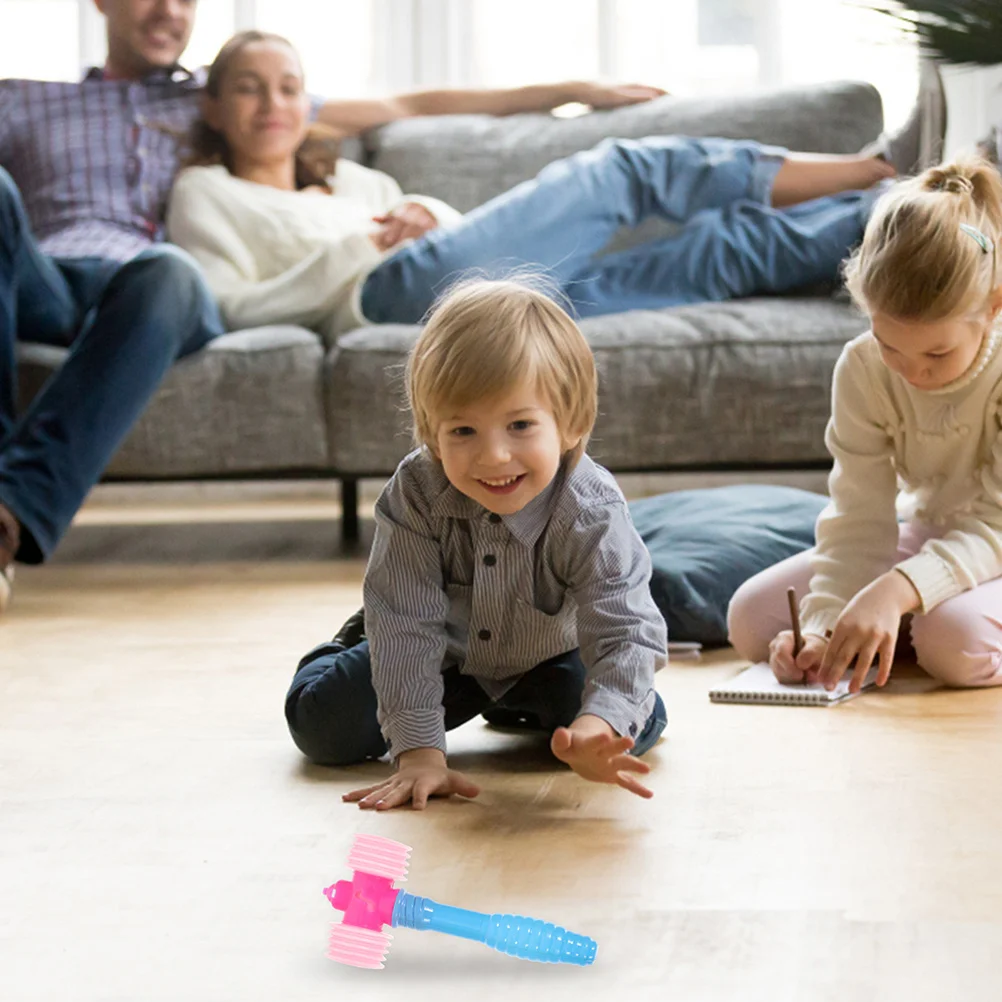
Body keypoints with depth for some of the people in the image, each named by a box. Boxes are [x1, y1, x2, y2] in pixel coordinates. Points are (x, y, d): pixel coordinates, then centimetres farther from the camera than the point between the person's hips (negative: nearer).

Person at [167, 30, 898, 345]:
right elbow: (235, 308, 2)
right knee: (626, 172, -10)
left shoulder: (351, 180, 37)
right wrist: (357, 249, -4)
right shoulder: (205, 193, 20)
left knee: (722, 249, -11)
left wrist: (428, 216, 6)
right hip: (394, 290, -7)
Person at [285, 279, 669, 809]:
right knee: (323, 726, -10)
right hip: (443, 652, 0)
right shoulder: (415, 494, -33)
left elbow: (626, 632, -42)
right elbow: (408, 626, -32)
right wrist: (419, 751, -40)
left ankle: (522, 707, 17)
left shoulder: (592, 514, -36)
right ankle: (356, 645, 28)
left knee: (639, 725, -17)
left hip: (547, 657, 0)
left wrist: (598, 727, -64)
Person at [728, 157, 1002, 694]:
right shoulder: (862, 369, -15)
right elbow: (860, 520, -16)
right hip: (926, 536, 5)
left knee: (957, 641, -38)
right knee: (750, 618, -9)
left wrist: (895, 590, -47)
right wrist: (823, 624, -32)